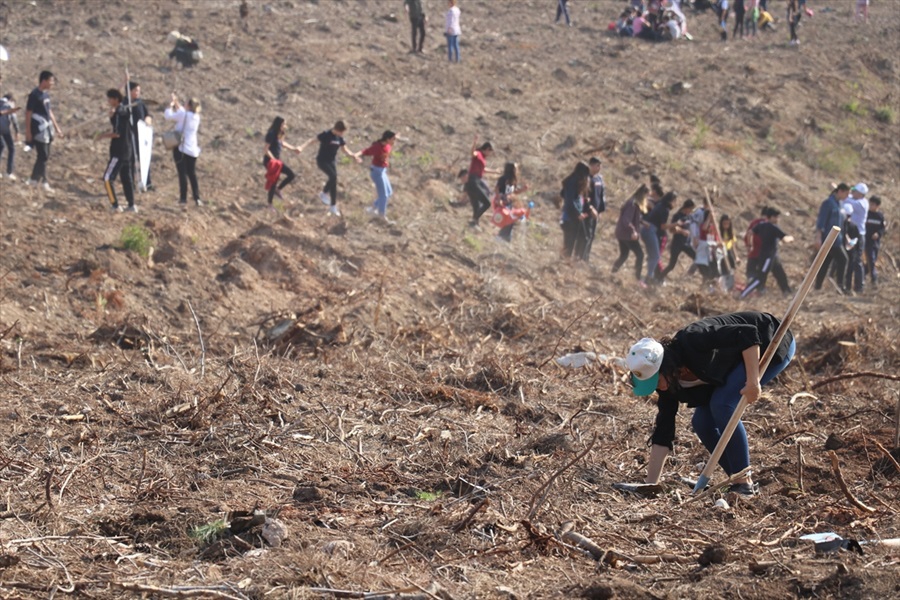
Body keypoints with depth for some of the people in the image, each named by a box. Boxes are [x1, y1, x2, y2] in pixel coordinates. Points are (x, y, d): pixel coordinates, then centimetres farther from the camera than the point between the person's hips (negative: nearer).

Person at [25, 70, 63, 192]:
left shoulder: (46, 94, 11)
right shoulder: (34, 95, -16)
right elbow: (28, 113, -16)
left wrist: (56, 127, 22)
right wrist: (28, 132, -18)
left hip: (47, 129, 9)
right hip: (39, 130, -9)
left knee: (45, 156, 13)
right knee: (43, 156, -6)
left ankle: (34, 179, 23)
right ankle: (44, 182, 0)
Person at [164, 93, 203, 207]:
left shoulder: (183, 115, -12)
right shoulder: (196, 117, 9)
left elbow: (169, 116, -9)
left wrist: (171, 105, 7)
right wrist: (177, 103, 28)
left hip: (181, 148, -6)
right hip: (193, 150, 6)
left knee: (182, 173, -3)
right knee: (192, 174, 12)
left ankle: (183, 198, -5)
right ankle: (197, 198, 7)